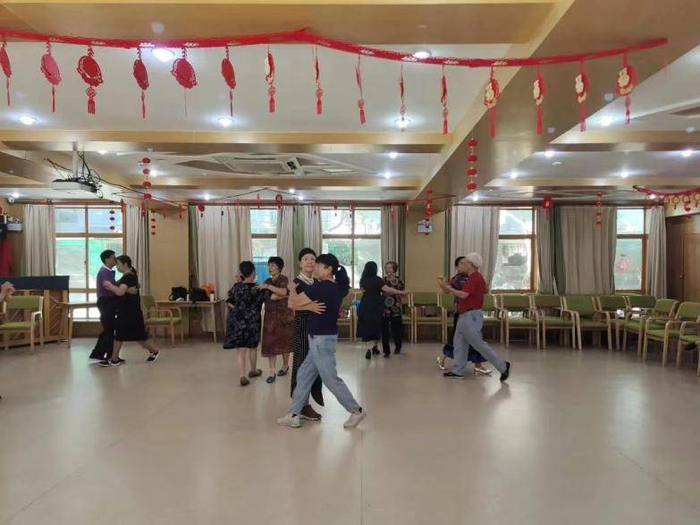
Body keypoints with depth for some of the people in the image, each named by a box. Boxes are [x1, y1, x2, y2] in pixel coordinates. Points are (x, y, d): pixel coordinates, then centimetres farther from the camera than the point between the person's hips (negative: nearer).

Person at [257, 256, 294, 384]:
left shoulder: (283, 279, -7)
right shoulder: (268, 281, 13)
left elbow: (283, 292, -25)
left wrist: (268, 287, -22)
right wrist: (280, 295, -12)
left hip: (283, 315, -5)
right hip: (270, 315, 5)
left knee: (283, 341, 5)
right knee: (270, 342, -1)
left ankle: (285, 366, 24)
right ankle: (272, 371, 2)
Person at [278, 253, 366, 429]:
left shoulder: (321, 287, -20)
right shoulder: (337, 288, 6)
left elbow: (293, 302, -14)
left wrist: (292, 289, 4)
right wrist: (310, 306, 0)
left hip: (322, 339, -9)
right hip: (322, 338, 9)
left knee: (331, 379, 2)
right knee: (304, 375, 13)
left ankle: (356, 411, 15)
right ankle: (294, 416, 19)